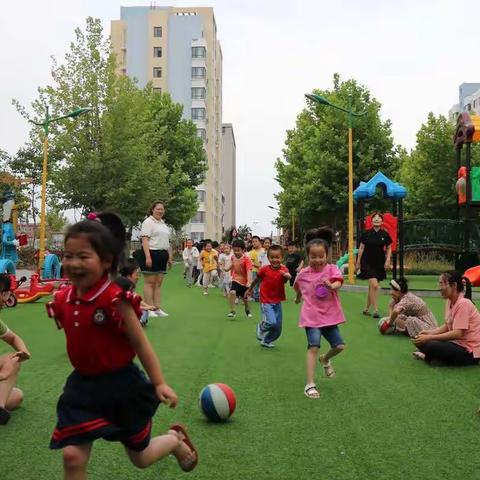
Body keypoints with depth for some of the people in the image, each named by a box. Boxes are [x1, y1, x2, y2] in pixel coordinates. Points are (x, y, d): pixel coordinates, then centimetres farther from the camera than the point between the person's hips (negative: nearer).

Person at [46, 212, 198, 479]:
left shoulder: (114, 299, -22)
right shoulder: (63, 301, -3)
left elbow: (140, 343, -15)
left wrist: (159, 383, -13)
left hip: (121, 386, -4)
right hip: (83, 386, 5)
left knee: (141, 458, 14)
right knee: (72, 456, -4)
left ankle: (176, 439, 46)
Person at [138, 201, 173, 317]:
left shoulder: (163, 224, 21)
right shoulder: (148, 222, -5)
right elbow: (145, 240, -14)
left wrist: (170, 256, 21)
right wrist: (148, 256, -23)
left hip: (162, 255, 8)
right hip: (151, 254, -8)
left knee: (158, 283, 8)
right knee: (150, 282, -6)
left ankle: (157, 308, 11)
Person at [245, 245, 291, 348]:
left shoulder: (283, 269, -9)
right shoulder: (265, 269, -10)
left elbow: (289, 276, -32)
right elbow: (257, 280, 8)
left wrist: (287, 275, -55)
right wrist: (249, 290, 19)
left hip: (277, 302, 3)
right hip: (266, 301, -3)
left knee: (278, 328, 9)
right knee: (271, 322, -22)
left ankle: (267, 341, 36)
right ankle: (261, 327, 12)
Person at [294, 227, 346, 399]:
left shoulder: (332, 269, -6)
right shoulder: (303, 274, 0)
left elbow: (338, 282, -26)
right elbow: (297, 287, 23)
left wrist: (331, 286, -46)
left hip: (329, 315, 2)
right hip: (311, 316, -2)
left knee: (339, 346, 6)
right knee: (314, 346, -16)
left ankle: (325, 359, 42)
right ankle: (310, 384, -11)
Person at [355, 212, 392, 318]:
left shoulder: (385, 234, 1)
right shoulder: (366, 233, -3)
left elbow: (389, 248, 11)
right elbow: (361, 248, 2)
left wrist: (388, 260, -3)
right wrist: (358, 263, 3)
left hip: (380, 264, 3)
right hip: (368, 263, -3)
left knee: (371, 287, 11)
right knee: (374, 285, -15)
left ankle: (366, 309, 25)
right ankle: (375, 310, -8)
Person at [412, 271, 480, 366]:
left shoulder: (463, 304, -21)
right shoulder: (449, 302, 6)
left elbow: (458, 333, -25)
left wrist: (429, 337, -25)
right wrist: (429, 332, -7)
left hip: (470, 352, -9)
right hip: (458, 343, 9)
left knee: (430, 345, -25)